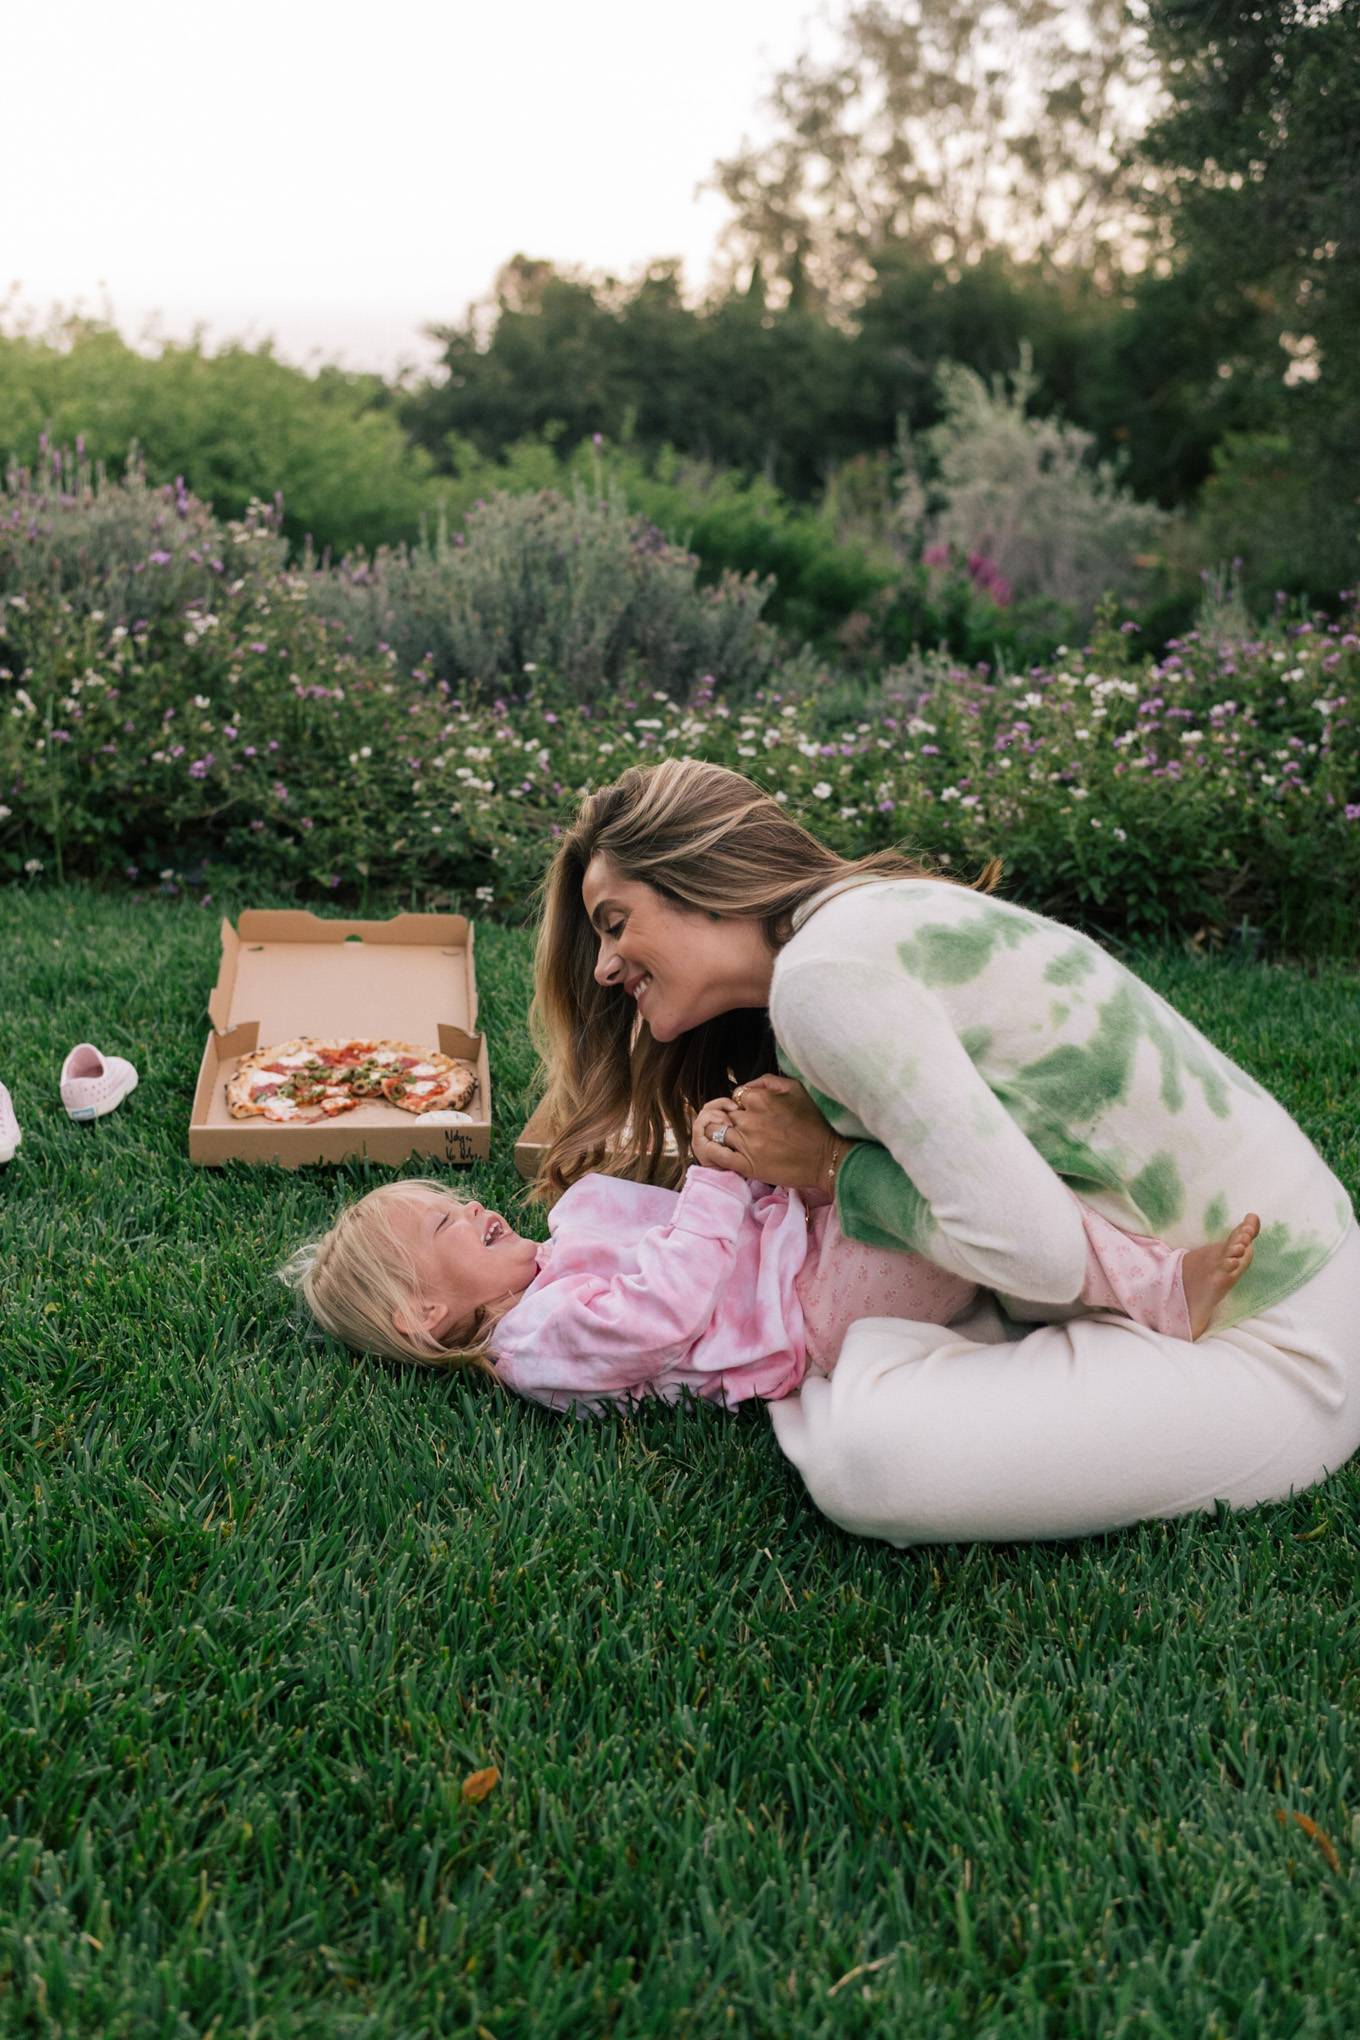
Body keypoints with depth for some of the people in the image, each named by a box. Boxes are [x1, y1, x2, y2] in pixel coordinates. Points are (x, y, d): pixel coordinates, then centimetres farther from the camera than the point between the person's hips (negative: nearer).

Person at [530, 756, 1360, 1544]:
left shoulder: (824, 972, -20)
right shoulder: (875, 915, 9)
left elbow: (1031, 1250, -25)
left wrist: (835, 1164, -11)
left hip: (1268, 1355, -9)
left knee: (870, 1455, -28)